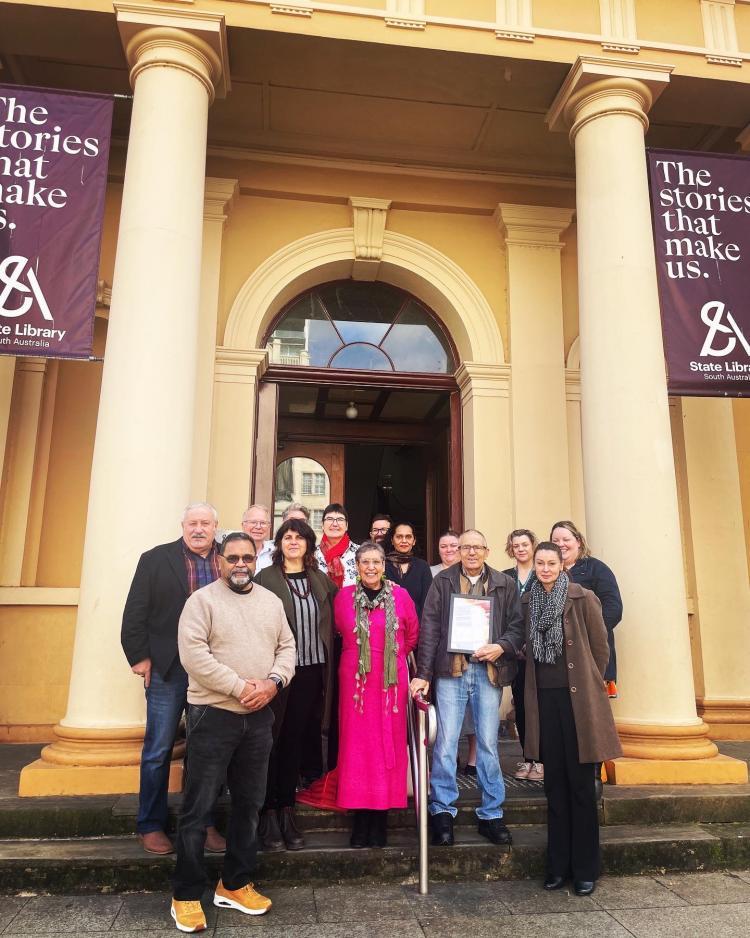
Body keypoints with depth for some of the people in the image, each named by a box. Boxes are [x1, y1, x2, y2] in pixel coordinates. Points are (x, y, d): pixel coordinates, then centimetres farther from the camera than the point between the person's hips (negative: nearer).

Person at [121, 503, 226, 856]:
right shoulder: (155, 559, -1)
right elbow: (135, 612, -2)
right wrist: (140, 657, -6)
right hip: (168, 669, -2)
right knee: (158, 749, 8)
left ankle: (203, 823, 25)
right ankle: (151, 825, 23)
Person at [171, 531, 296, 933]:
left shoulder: (271, 601, 10)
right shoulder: (202, 600, -7)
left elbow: (286, 647, 10)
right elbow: (193, 654, -16)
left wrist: (273, 681, -10)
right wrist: (240, 687, -18)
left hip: (258, 717, 5)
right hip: (213, 714, -5)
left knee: (249, 803, 14)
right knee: (198, 807, 2)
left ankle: (234, 884, 29)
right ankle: (186, 895, 17)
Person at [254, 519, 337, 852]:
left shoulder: (321, 581, 10)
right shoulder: (265, 578, -3)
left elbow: (332, 622, 15)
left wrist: (328, 669, 6)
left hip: (312, 671, 4)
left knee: (296, 742, 12)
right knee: (272, 742, 4)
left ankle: (287, 811, 24)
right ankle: (269, 815, 17)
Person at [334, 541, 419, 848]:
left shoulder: (400, 596, -1)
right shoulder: (343, 596, 0)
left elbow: (412, 634, 11)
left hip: (391, 679, 0)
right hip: (355, 680, 0)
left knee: (388, 742, 4)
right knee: (356, 744, 3)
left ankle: (380, 819, 14)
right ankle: (361, 817, 13)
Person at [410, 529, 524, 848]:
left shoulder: (504, 585, 9)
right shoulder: (442, 582, 5)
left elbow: (517, 625, 7)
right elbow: (429, 628, 0)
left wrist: (501, 647, -12)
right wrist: (423, 673, -6)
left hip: (489, 671, 1)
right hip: (450, 669, -1)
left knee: (488, 744, 8)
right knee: (445, 743, -1)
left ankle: (491, 814, 21)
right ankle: (442, 811, 13)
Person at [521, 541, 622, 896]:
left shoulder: (583, 598, -6)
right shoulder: (528, 601, 7)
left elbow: (600, 647, -1)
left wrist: (587, 686, 5)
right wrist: (537, 679, 9)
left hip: (577, 699, -3)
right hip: (544, 698, 4)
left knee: (580, 783, 4)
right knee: (554, 783, 11)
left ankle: (585, 868, 17)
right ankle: (557, 865, 22)